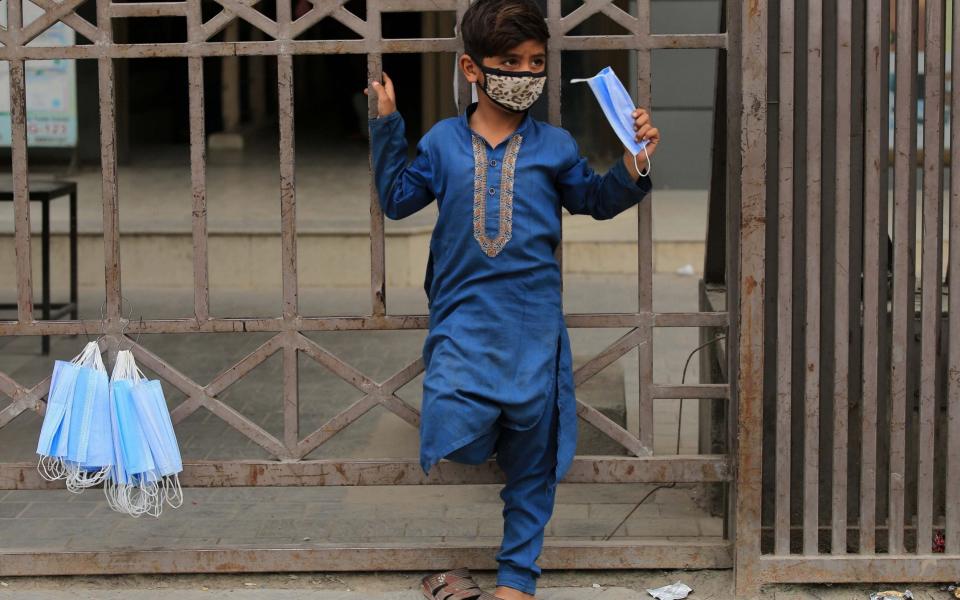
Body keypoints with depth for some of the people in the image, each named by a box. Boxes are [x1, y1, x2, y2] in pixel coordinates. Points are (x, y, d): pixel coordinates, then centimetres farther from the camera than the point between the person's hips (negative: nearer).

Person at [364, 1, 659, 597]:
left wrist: (632, 164, -2)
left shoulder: (554, 145, 5)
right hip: (462, 326, -1)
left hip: (533, 330, 1)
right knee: (449, 442, -10)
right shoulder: (443, 142, 5)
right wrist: (388, 127, 3)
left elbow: (596, 199, 15)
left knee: (532, 459, 7)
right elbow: (398, 198, 9)